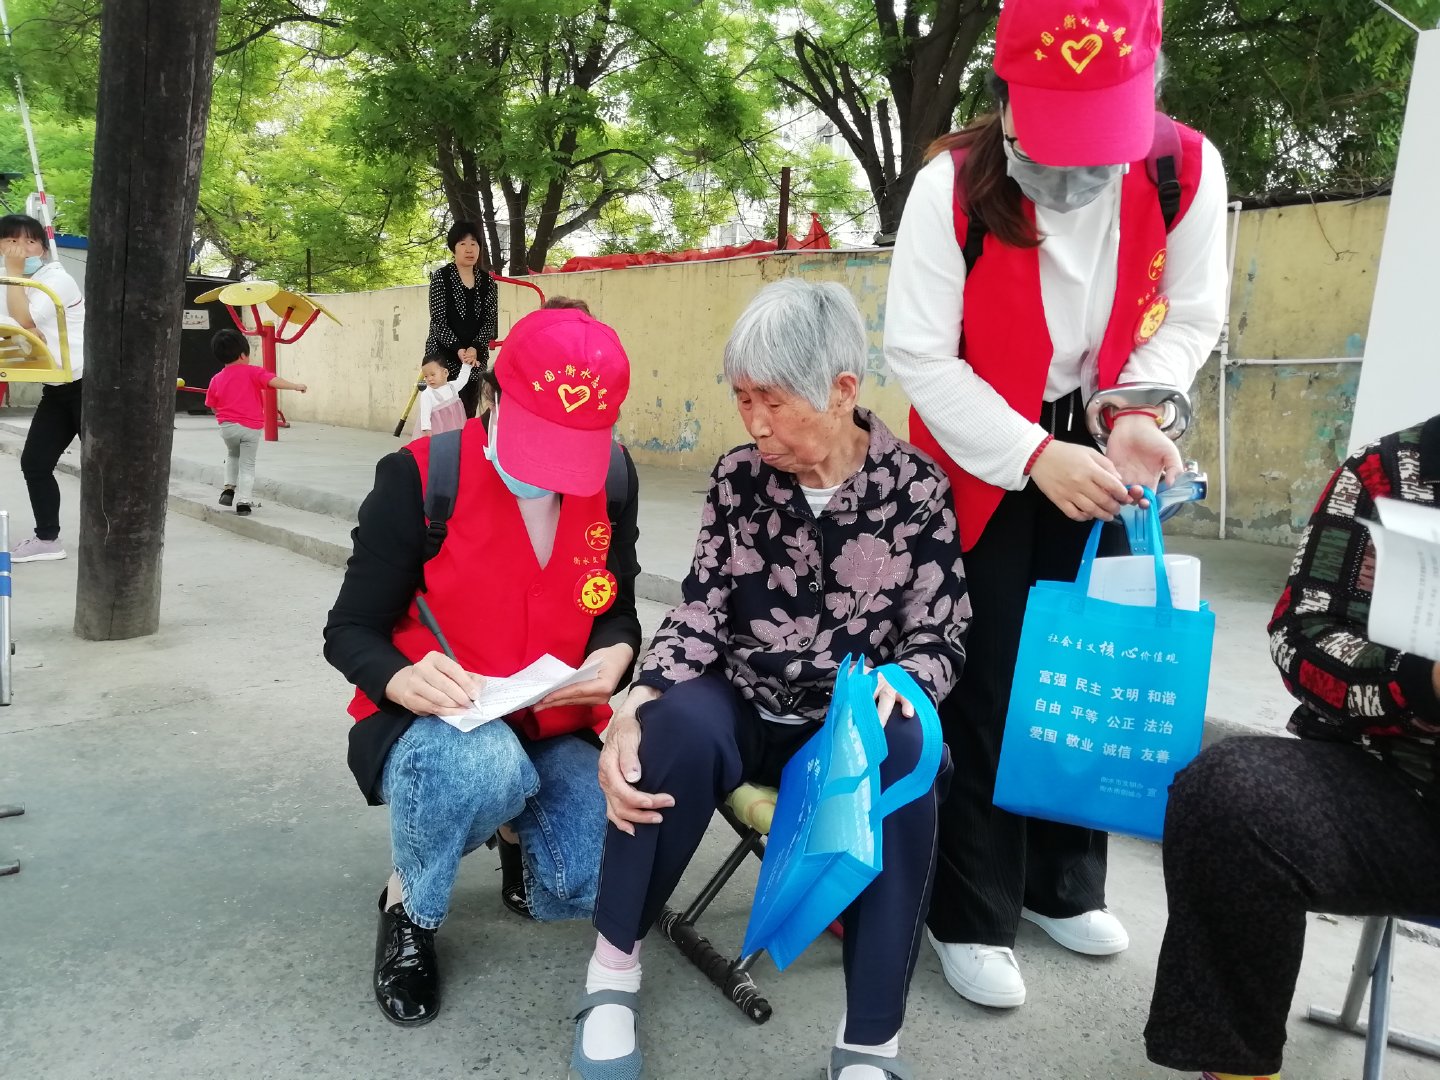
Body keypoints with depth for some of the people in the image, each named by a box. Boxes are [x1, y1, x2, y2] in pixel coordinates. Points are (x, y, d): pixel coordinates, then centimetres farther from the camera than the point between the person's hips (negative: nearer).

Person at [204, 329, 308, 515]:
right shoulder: (252, 372, -2)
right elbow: (273, 381, -16)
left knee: (232, 455, 32)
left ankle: (229, 487, 20)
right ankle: (243, 501, 0)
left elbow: (213, 406, 15)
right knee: (247, 464, 7)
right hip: (251, 427, -3)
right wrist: (295, 386, -14)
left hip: (226, 426, 3)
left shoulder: (216, 379, 10)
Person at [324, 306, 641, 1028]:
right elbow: (349, 631, -9)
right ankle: (408, 907, -3)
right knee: (483, 763, -39)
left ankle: (519, 827, 18)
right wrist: (401, 678, -32)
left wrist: (613, 656, -17)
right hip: (431, 723, -3)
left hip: (555, 731, 3)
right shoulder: (420, 477, -15)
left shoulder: (613, 480, -4)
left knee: (594, 884, -22)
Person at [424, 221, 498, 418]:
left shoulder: (487, 281, 9)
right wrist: (458, 349, -19)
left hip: (476, 357, 4)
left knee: (469, 413, 4)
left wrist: (475, 348, -14)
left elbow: (490, 319, 2)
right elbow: (438, 320, -7)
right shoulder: (441, 277, -1)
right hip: (444, 356, -3)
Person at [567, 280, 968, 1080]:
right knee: (681, 725, -33)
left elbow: (941, 639, -5)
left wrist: (895, 689, -29)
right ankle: (614, 967, -10)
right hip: (742, 710, 1)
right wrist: (633, 708, -22)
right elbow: (702, 614, -6)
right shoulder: (739, 478, -3)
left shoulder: (916, 488, -7)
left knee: (901, 750, -34)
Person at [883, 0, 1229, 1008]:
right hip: (979, 457, -3)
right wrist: (1034, 454, -28)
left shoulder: (1189, 171, -12)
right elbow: (919, 354, -21)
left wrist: (1136, 417, -19)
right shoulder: (953, 184, -22)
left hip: (1094, 448, 4)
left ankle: (1064, 882, 30)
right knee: (986, 681, -3)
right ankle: (973, 915, 13)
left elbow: (1188, 319, -1)